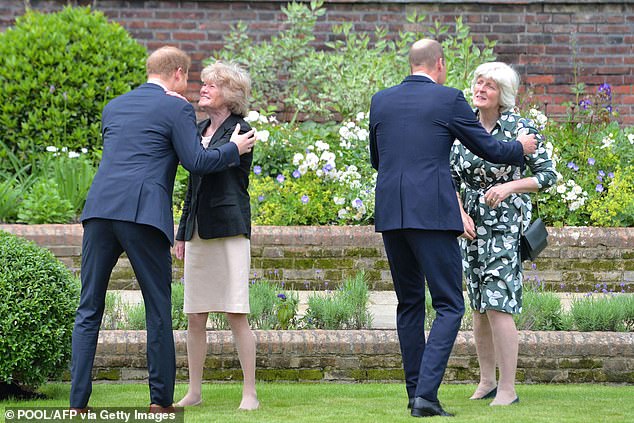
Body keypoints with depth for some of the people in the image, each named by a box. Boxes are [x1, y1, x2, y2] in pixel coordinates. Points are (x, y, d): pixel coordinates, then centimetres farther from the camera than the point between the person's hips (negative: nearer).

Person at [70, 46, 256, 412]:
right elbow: (196, 162, -3)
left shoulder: (114, 108, 22)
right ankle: (161, 399, 8)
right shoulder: (177, 109, 4)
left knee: (89, 310, 6)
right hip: (144, 215, -5)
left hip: (100, 209, 5)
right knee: (158, 309, 6)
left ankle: (79, 402, 0)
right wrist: (234, 149, 12)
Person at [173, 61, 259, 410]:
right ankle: (194, 392, 13)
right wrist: (182, 233, 20)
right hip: (198, 233, 7)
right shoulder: (200, 130, 16)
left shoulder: (240, 131, -5)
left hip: (230, 230, -7)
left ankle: (250, 393, -4)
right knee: (195, 316, 6)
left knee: (236, 313, -8)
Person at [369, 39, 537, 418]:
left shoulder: (381, 101, 11)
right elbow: (489, 149, 6)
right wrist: (521, 148, 26)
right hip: (433, 214, -5)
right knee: (449, 306, -2)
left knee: (409, 303, 16)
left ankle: (416, 390, 17)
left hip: (390, 214, 5)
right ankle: (426, 392, -15)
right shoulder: (449, 100, -2)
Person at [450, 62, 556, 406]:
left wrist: (510, 186, -20)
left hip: (506, 224, -5)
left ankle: (508, 390, -9)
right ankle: (487, 381, 21)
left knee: (497, 305, -13)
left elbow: (548, 175, -6)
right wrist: (460, 212, -6)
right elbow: (451, 177, 10)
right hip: (473, 223, 5)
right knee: (479, 305, 9)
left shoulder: (519, 128, -9)